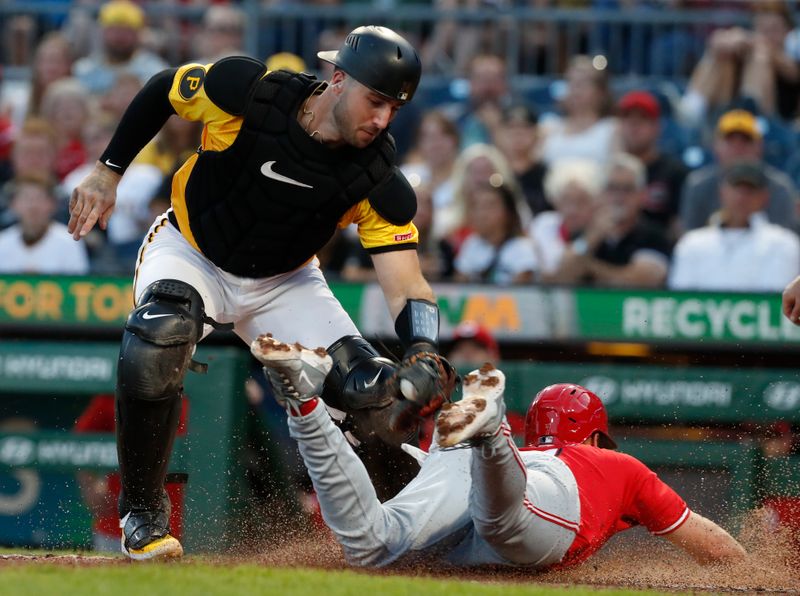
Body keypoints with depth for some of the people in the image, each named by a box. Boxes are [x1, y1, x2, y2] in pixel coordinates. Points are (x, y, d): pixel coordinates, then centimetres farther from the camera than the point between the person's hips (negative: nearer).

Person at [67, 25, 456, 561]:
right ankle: (142, 515, -15)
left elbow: (407, 288, -28)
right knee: (155, 346, -34)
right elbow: (163, 91, -6)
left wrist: (426, 356, -47)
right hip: (190, 254, -2)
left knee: (372, 391, -14)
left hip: (284, 284, 3)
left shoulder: (378, 179, -22)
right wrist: (108, 172, -5)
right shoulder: (245, 90, -27)